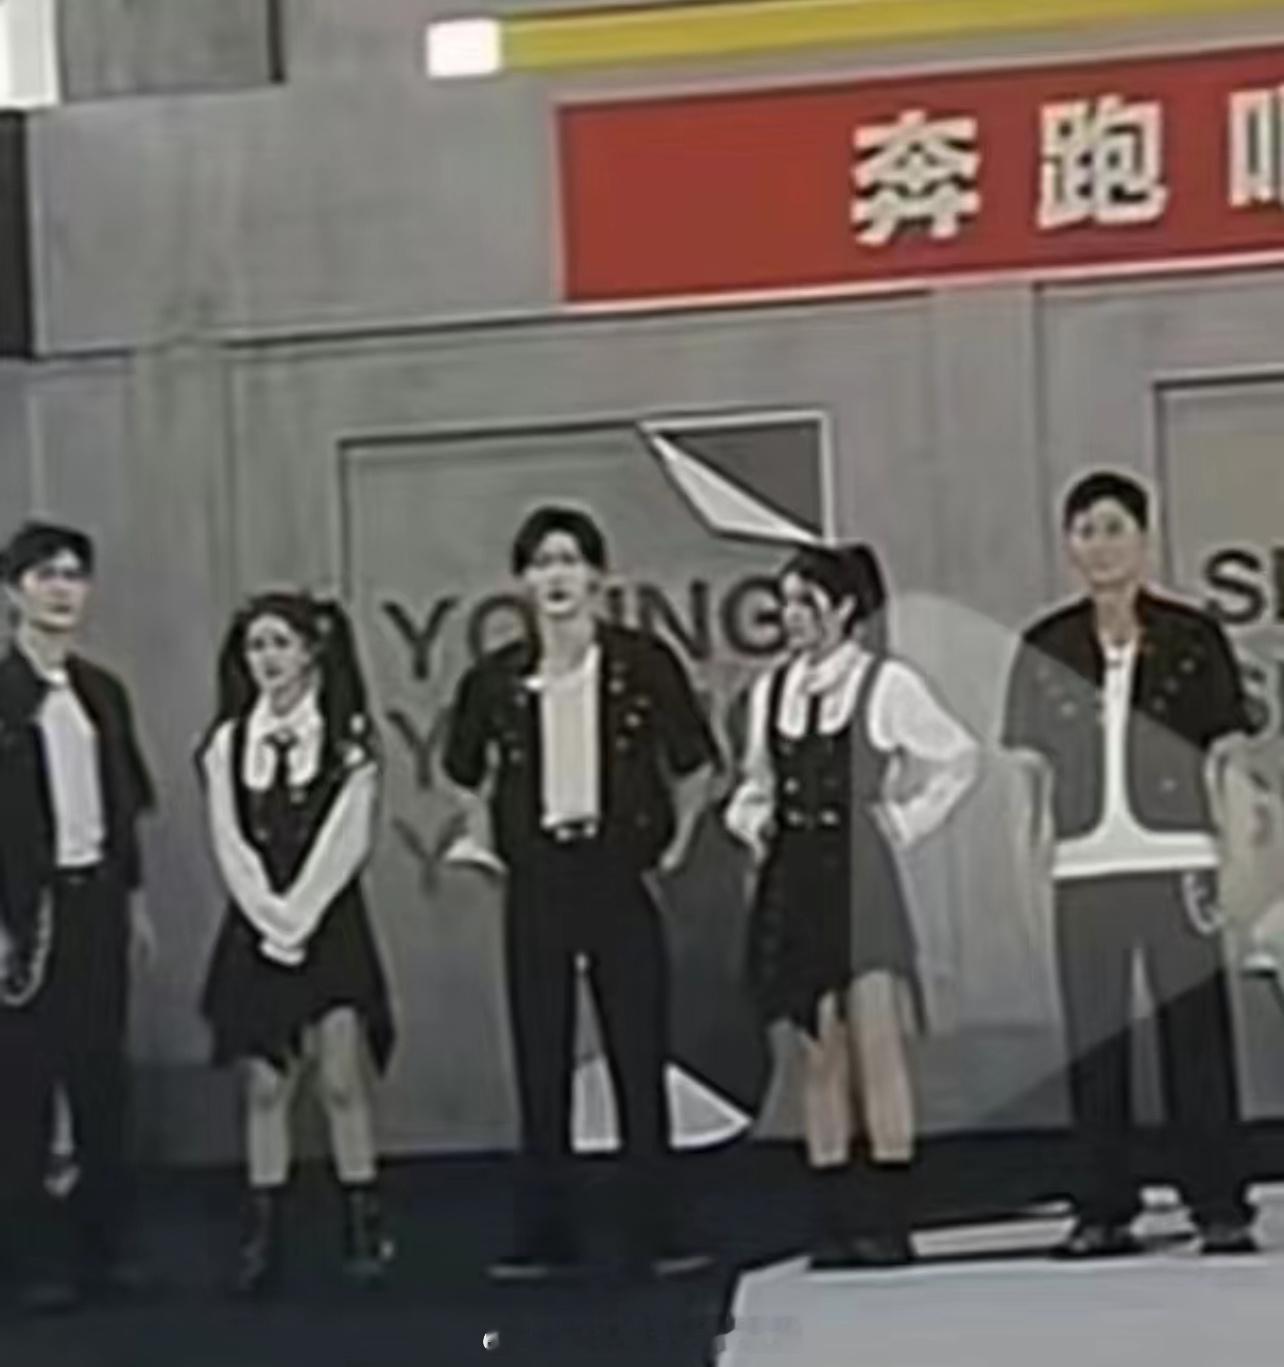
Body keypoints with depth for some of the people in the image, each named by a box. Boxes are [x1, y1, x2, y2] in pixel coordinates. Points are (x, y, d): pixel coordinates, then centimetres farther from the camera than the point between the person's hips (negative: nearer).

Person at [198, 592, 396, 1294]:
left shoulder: (350, 737, 0)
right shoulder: (227, 743, 8)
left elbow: (347, 840, -7)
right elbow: (228, 842, 1)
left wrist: (298, 913, -14)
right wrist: (270, 917, -10)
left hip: (329, 923, -3)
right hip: (255, 928, 3)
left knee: (342, 1081, -8)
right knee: (264, 1087, 2)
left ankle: (363, 1229, -2)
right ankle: (261, 1238, 6)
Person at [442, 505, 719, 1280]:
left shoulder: (643, 664, -3)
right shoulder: (496, 680, 2)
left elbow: (695, 765, 8)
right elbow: (463, 778, 18)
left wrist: (677, 844, 5)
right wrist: (481, 843, 10)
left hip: (619, 878, -2)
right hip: (536, 887, 2)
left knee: (641, 1057, -1)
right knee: (541, 1065, 4)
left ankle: (655, 1234, 4)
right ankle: (546, 1236, 10)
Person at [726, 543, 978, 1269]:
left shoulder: (886, 685, -4)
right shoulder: (772, 691, 11)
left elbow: (958, 758, 0)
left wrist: (907, 822, -4)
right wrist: (752, 820, 4)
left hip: (860, 879, -5)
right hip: (793, 877, 5)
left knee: (877, 1045, -9)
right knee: (821, 1055, 6)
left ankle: (888, 1222, -6)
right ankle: (835, 1223, 9)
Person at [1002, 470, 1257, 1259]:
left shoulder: (1192, 638, 2)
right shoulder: (1046, 649, 8)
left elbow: (1229, 751, 2)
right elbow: (1027, 763, 10)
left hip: (1176, 860, -2)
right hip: (1083, 868, 2)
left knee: (1197, 1037, -2)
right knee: (1093, 1043, 5)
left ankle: (1221, 1209, 5)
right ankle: (1106, 1211, 13)